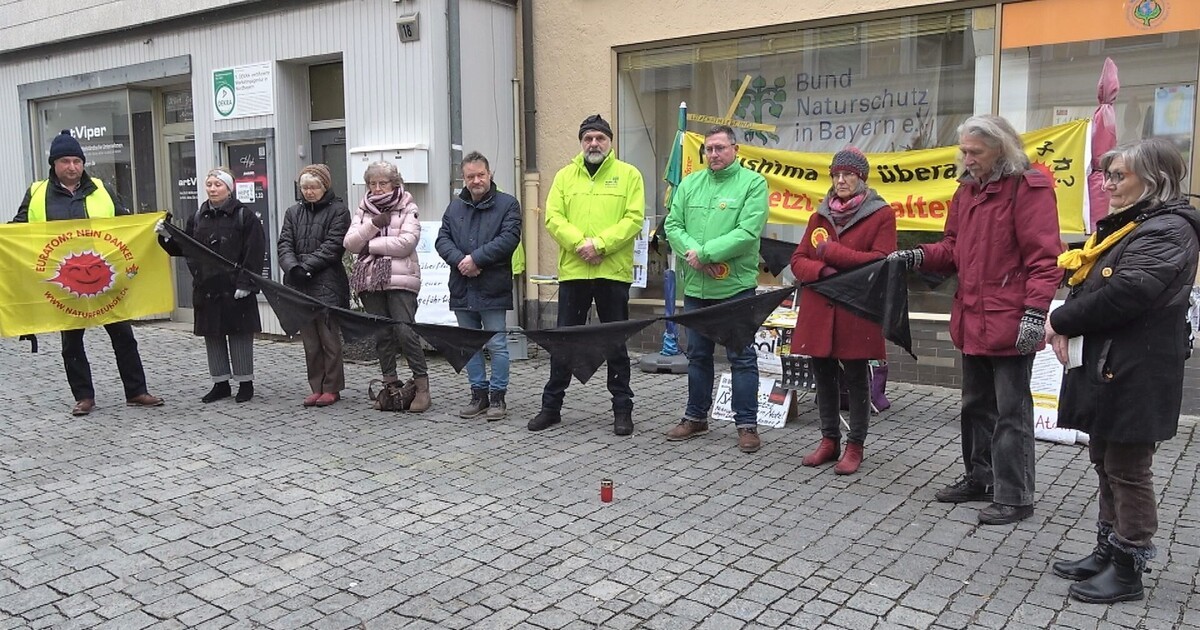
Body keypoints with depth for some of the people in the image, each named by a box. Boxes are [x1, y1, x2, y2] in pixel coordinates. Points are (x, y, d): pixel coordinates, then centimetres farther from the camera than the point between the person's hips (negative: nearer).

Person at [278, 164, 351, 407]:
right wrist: (293, 267, -14)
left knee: (329, 338, -1)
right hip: (299, 286, 5)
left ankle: (332, 388, 9)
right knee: (310, 340, 9)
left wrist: (306, 266, -18)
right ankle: (317, 388, 17)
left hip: (327, 286, -5)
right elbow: (284, 245, 6)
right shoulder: (293, 213, 16)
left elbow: (332, 247, -10)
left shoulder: (338, 211, 0)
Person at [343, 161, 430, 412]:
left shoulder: (407, 208, 1)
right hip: (370, 281, 5)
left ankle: (422, 387, -5)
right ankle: (390, 385, 18)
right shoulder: (363, 210, 14)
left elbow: (406, 243, -13)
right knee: (382, 335, 9)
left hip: (400, 280, -5)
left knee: (405, 331, -12)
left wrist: (370, 245, -7)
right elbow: (350, 243, 4)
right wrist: (373, 225, -10)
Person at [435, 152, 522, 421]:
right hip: (462, 288, 5)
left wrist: (476, 258, -17)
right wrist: (460, 260, -13)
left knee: (497, 345, -1)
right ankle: (478, 394, 22)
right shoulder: (455, 206, 14)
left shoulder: (507, 204, -1)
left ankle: (497, 396, 9)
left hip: (493, 289, -5)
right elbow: (442, 239, 6)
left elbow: (509, 238, -13)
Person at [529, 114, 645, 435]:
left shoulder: (628, 174, 3)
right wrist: (579, 244, -15)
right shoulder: (565, 176, 10)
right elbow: (553, 219, 1)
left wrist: (600, 244, -17)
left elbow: (634, 218, -7)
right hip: (572, 271, 2)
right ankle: (551, 406, 20)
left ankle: (623, 409, 18)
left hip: (613, 272, -2)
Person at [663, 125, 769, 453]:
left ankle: (746, 424, 11)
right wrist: (696, 255, -14)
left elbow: (748, 233, -16)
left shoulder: (753, 183, -4)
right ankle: (696, 417, 28)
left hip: (736, 286, -5)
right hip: (695, 286, 5)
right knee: (698, 354, 15)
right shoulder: (690, 184, 10)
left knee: (742, 357, 1)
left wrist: (705, 253, -17)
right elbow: (673, 226, 3)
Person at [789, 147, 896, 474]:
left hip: (857, 311, -4)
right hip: (818, 310, 5)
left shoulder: (881, 214, -1)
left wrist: (831, 251, -13)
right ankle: (829, 440, 24)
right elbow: (798, 261, 9)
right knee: (823, 376, 10)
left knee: (856, 378, 4)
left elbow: (881, 262, -12)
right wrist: (822, 271, -13)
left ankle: (855, 446, 16)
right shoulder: (820, 215, 12)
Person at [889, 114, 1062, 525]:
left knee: (1011, 412, 1)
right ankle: (979, 477, 33)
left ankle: (1013, 496, 11)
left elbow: (1043, 258, -16)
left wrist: (1034, 312, -22)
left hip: (1010, 323, -8)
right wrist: (917, 256, -2)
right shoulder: (967, 190, 13)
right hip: (972, 319, 8)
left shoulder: (1029, 188, -11)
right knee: (976, 405, 18)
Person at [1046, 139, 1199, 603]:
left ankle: (1128, 569, 12)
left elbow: (1125, 294, -25)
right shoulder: (1125, 225, 16)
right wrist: (1068, 326, -5)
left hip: (1136, 376, -9)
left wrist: (1063, 321, -14)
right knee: (1105, 462, 16)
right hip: (1106, 368, 9)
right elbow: (1089, 283, 14)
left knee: (1127, 469, 0)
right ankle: (1107, 551, 28)